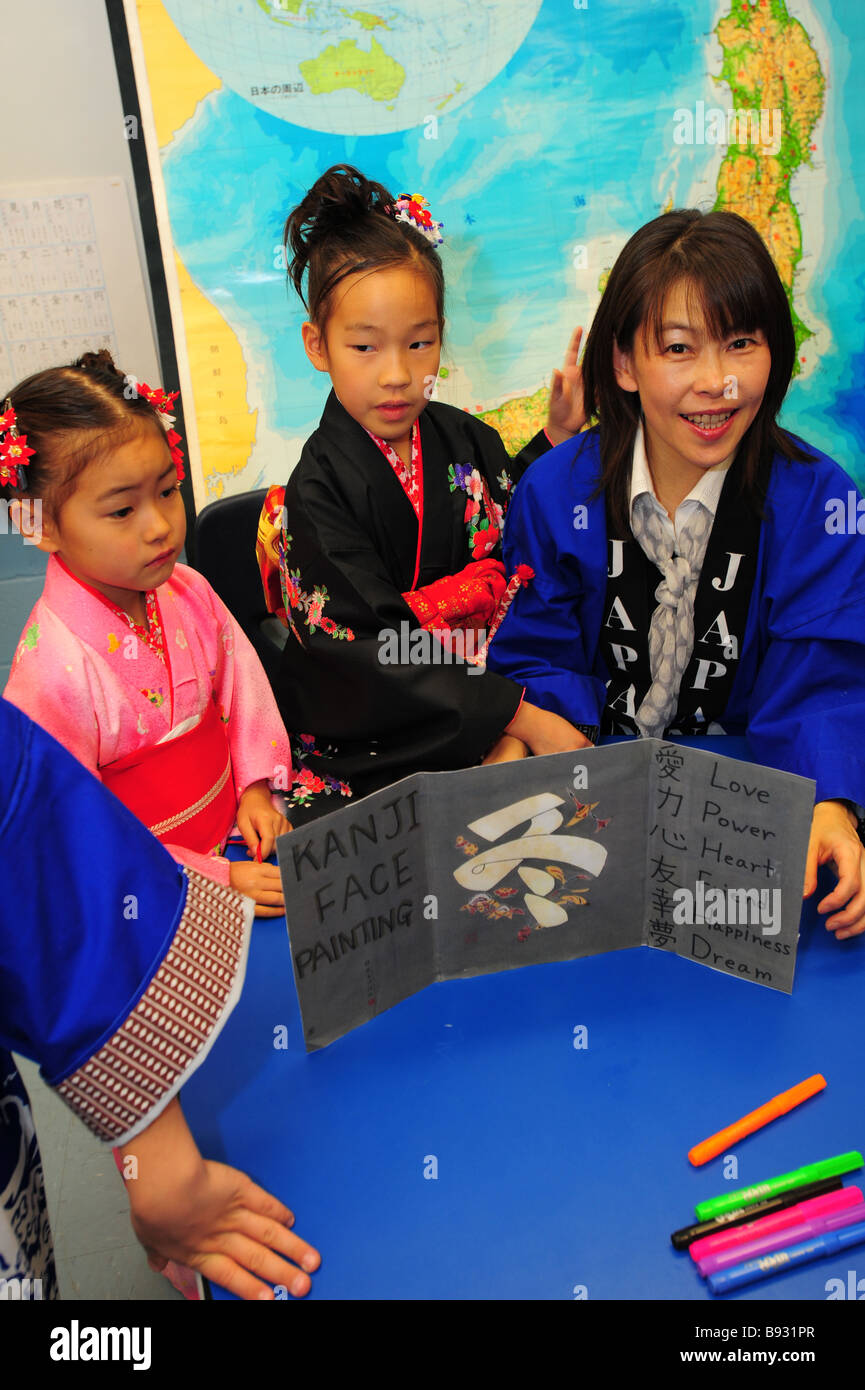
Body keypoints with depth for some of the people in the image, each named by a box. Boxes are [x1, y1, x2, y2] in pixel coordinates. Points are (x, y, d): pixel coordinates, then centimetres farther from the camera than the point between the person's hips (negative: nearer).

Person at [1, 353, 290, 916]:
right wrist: (211, 880, -18)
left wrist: (254, 785, 3)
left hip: (232, 826, 6)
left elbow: (240, 682, 13)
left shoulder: (188, 591, -4)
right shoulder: (54, 669, -23)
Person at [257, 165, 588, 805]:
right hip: (375, 742, -5)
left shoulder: (467, 440, 4)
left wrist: (556, 435, 5)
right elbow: (370, 651, -20)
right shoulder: (317, 492, -14)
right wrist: (518, 716, -23)